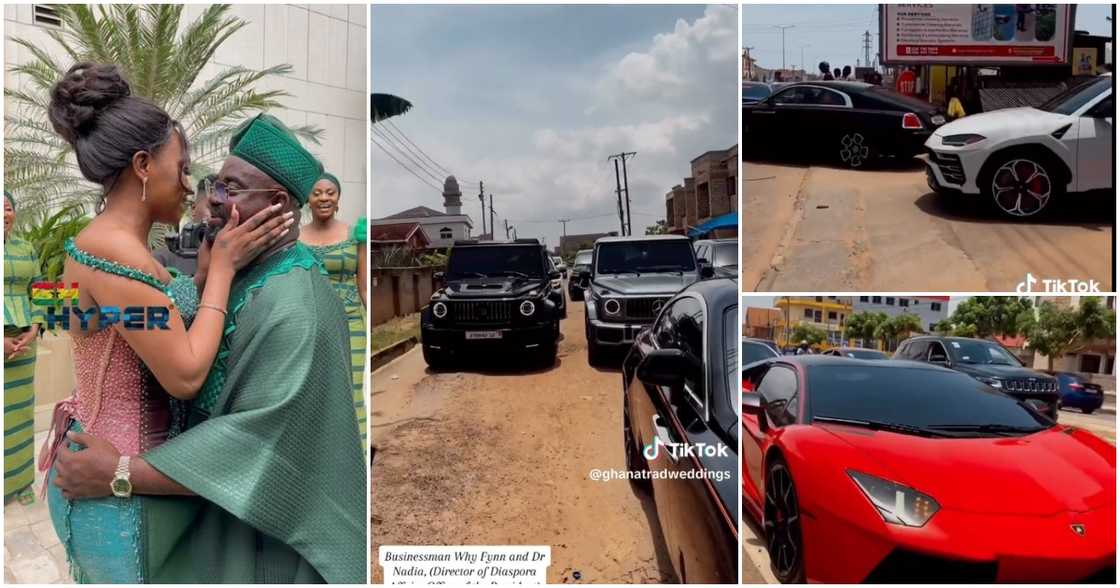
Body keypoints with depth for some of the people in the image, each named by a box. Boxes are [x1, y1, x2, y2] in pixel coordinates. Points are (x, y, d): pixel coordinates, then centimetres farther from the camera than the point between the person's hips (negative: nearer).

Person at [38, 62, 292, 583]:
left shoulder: (101, 242, 7)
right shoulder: (115, 250, -23)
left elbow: (176, 331, 8)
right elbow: (185, 375, -24)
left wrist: (209, 261, 4)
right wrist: (223, 266, -17)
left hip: (100, 464, 10)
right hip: (119, 474, -10)